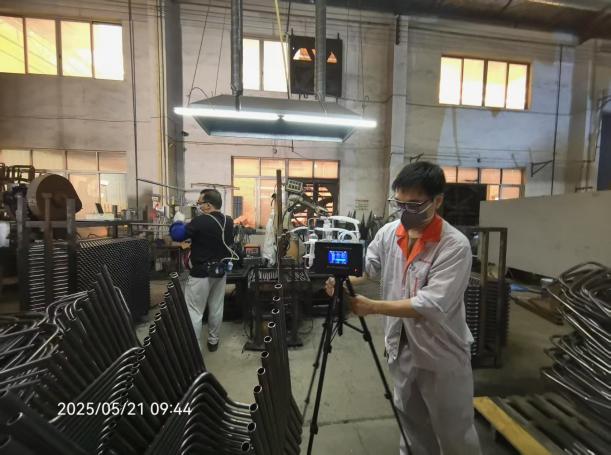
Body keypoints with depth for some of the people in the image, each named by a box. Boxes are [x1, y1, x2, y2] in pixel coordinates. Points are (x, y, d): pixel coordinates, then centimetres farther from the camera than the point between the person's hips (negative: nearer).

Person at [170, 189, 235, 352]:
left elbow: (177, 235, -15)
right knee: (216, 308, 17)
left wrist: (178, 221, 4)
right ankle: (213, 341, 32)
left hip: (201, 273, -6)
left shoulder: (200, 222, -21)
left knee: (194, 311, 5)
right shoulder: (228, 222, -1)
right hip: (221, 271, 7)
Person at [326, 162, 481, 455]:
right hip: (402, 348, 5)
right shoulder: (388, 233, -5)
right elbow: (366, 266, 3)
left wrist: (374, 307, -31)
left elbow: (431, 305, -29)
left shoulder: (455, 246, -23)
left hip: (443, 355, -5)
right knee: (412, 424, 28)